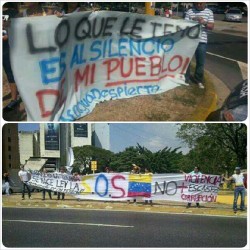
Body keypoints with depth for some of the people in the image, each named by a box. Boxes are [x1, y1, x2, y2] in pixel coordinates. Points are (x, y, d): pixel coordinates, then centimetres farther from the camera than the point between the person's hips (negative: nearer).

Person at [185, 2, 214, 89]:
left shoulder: (209, 12, 4)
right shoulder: (189, 12, 2)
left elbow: (211, 26, 0)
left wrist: (204, 23, -19)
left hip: (202, 41, 0)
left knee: (201, 62, 6)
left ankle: (198, 80, 21)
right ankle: (186, 79, 15)